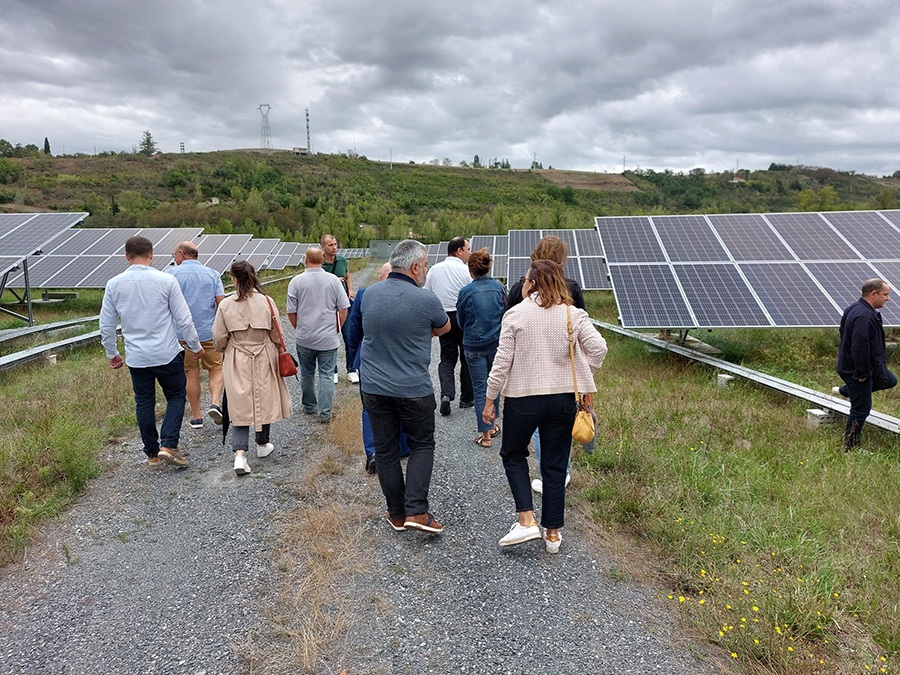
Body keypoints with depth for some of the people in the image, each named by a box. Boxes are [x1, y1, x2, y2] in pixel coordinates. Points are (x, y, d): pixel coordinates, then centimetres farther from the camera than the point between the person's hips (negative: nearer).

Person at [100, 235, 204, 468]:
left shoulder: (114, 285, 0)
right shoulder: (166, 280, -10)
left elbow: (106, 325, 6)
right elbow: (183, 319, -6)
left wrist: (112, 353, 20)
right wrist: (195, 346, 7)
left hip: (136, 357, 3)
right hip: (167, 354, -3)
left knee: (144, 403, 14)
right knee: (176, 398, 11)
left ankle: (152, 453, 21)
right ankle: (168, 445, -3)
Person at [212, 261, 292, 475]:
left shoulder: (225, 305, -10)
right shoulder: (267, 302, -10)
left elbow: (219, 339, -2)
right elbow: (277, 336, -3)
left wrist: (226, 351, 20)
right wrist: (274, 351, 16)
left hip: (237, 362, 0)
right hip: (263, 361, 1)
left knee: (240, 406, 6)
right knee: (264, 401, 17)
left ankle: (239, 453, -7)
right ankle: (262, 445, 33)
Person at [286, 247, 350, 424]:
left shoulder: (296, 281, -7)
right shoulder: (333, 280, -4)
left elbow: (291, 313, -3)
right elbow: (343, 309, -2)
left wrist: (299, 329, 13)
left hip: (304, 338, 1)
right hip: (329, 338, 0)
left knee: (307, 374, 17)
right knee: (326, 375, 4)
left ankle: (309, 406, 32)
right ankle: (325, 413, 4)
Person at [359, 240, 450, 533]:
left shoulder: (370, 294, 1)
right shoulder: (426, 300, -14)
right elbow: (443, 327, 6)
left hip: (374, 386, 4)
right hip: (413, 389, -4)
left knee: (385, 450, 13)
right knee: (422, 445, 14)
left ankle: (397, 514, 23)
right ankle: (416, 510, 3)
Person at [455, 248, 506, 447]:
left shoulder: (466, 291, -12)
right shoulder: (499, 287, -4)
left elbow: (461, 322, 0)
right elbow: (506, 314, 7)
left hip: (474, 346, -3)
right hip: (497, 343, 3)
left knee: (479, 388, 5)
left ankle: (485, 434, 8)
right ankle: (492, 424, 29)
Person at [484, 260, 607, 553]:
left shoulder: (515, 314, -7)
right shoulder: (573, 314, 0)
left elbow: (502, 361, -8)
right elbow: (598, 347, -10)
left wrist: (490, 400, 0)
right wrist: (580, 374, 6)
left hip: (522, 398, -3)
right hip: (563, 397, 3)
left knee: (513, 454, 18)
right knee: (555, 465, 13)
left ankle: (527, 520, 5)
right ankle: (552, 533, 21)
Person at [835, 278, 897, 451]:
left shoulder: (856, 309, 6)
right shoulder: (864, 317, -29)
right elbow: (860, 349, -33)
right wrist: (862, 374, -23)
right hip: (855, 371, -10)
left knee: (890, 380, 27)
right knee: (861, 409, 1)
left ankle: (844, 390, 27)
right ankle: (850, 448, 14)